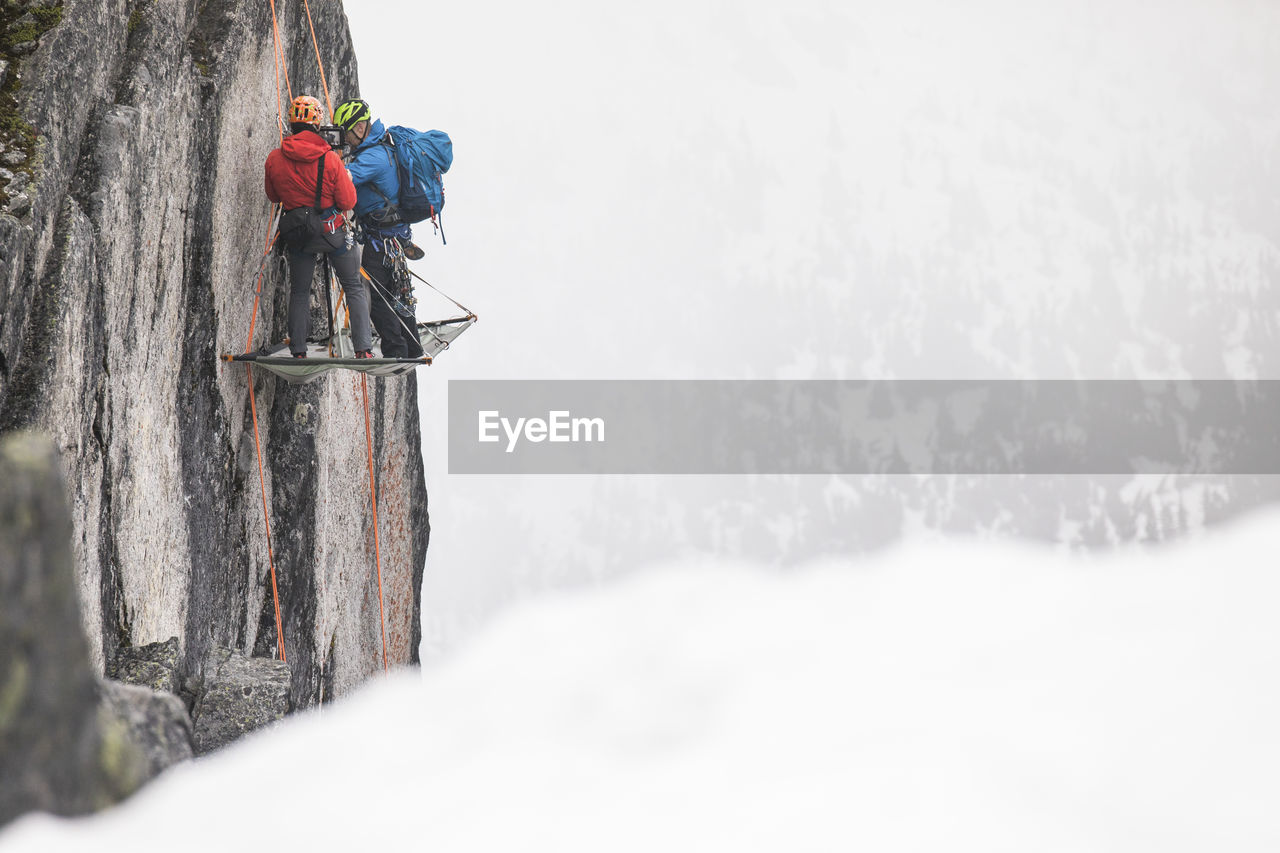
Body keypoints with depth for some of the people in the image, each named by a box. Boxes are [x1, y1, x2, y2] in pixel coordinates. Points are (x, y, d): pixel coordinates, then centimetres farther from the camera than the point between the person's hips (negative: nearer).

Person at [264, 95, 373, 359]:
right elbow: (348, 201, -13)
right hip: (333, 232, -2)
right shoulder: (330, 159, -20)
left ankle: (298, 351, 17)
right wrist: (347, 178, 5)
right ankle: (363, 348, 6)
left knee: (299, 292, 20)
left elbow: (273, 196, 5)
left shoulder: (274, 159, -10)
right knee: (354, 288, 13)